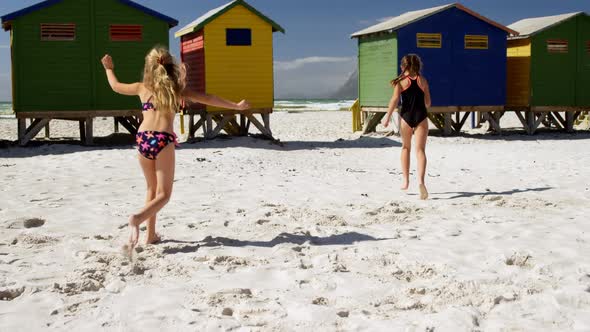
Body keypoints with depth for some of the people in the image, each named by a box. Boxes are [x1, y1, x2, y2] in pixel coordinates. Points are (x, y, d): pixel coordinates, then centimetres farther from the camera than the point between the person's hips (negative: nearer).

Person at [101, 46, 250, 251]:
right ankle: (138, 218, -25)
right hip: (163, 140, -3)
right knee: (163, 194, 2)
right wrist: (236, 106, 20)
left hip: (143, 139, 3)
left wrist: (108, 68, 48)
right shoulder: (177, 89, 10)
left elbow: (116, 86, 29)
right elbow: (207, 99, 13)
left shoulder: (142, 88, 13)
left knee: (152, 189, 20)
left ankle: (151, 235, 20)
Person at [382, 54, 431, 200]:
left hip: (406, 116, 0)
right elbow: (428, 102, 10)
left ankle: (406, 180, 21)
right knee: (420, 150, -4)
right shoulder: (423, 80, 7)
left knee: (406, 147, 19)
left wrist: (388, 117, -5)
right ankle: (421, 180, -24)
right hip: (421, 116, 1)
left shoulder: (401, 81, 0)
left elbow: (395, 99, -9)